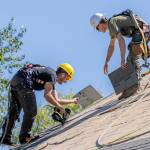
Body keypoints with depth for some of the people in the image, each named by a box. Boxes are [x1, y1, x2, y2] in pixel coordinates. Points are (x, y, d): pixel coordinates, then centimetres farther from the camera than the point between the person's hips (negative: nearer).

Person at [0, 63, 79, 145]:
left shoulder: (51, 82, 26)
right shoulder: (52, 74, -2)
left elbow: (56, 100, 34)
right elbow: (47, 95, -13)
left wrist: (72, 101, 42)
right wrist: (60, 107, -5)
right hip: (23, 81, -10)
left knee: (13, 112, 11)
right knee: (31, 111, -7)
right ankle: (24, 137, -5)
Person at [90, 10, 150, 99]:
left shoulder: (111, 22, -10)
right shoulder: (112, 28, 21)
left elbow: (121, 40, -22)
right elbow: (111, 46, 31)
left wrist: (123, 60, -23)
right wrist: (106, 62, 27)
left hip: (142, 30, -10)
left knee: (133, 56, -18)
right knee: (130, 58, 15)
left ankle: (135, 84, -29)